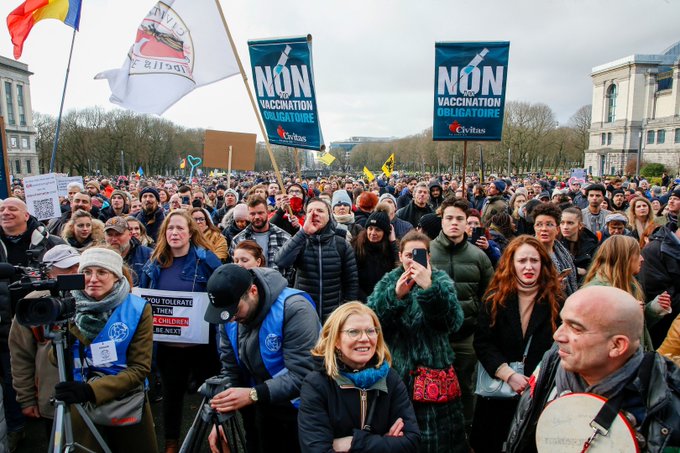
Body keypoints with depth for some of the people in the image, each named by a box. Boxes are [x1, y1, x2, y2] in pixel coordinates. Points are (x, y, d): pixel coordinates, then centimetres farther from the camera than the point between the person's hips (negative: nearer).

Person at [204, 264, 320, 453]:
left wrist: (254, 395, -35)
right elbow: (230, 368, 0)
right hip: (262, 408, 6)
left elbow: (303, 374, -31)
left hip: (301, 410, -5)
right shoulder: (229, 319, -7)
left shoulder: (295, 309, -29)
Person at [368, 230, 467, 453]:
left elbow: (454, 322, -17)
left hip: (434, 371, -1)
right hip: (396, 371, 2)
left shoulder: (440, 279, 0)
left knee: (437, 432, 5)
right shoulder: (389, 281, 5)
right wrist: (395, 294, -24)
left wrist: (429, 288, -29)